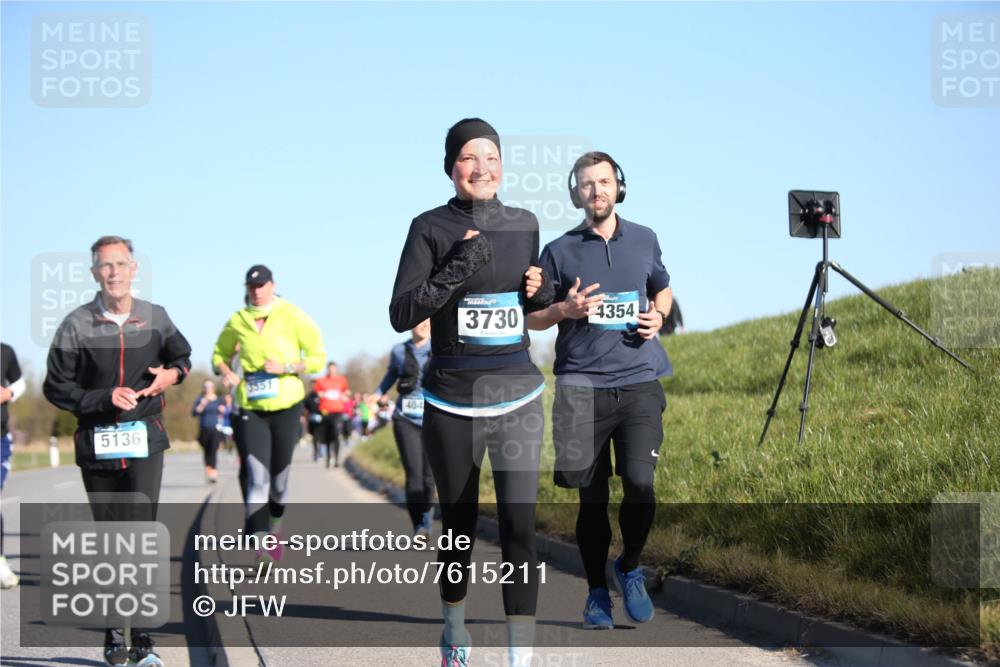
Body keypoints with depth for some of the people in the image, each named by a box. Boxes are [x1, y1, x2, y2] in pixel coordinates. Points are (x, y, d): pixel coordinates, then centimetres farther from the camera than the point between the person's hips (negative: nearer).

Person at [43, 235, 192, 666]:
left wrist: (173, 372, -2)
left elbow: (181, 354, 21)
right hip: (96, 442, 0)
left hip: (144, 439, 0)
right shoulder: (77, 325, -4)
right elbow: (56, 388, -3)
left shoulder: (155, 318, 2)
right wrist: (106, 397, -16)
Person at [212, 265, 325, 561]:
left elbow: (318, 357, -2)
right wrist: (226, 372, -1)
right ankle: (261, 548, -20)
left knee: (279, 479, 9)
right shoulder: (237, 321, 5)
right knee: (257, 478, -13)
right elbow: (220, 353, 21)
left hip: (286, 406, 0)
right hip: (250, 409, 1)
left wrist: (286, 367, -16)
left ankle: (275, 526, 37)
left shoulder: (292, 317, -3)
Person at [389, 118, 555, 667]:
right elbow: (400, 314, -11)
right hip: (452, 403, -2)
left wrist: (541, 290, -2)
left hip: (517, 398, 2)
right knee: (459, 523, 12)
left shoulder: (524, 224, 6)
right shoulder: (431, 228, -5)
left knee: (518, 524, -9)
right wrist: (457, 270, -22)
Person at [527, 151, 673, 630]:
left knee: (639, 483, -13)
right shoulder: (560, 250, 5)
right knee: (592, 497, 3)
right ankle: (597, 593, 17)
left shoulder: (644, 240, 11)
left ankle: (630, 568, 13)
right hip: (581, 384, -1)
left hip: (639, 380, 1)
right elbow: (532, 317, 10)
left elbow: (663, 289, 27)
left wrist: (658, 315, 4)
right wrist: (565, 310, -11)